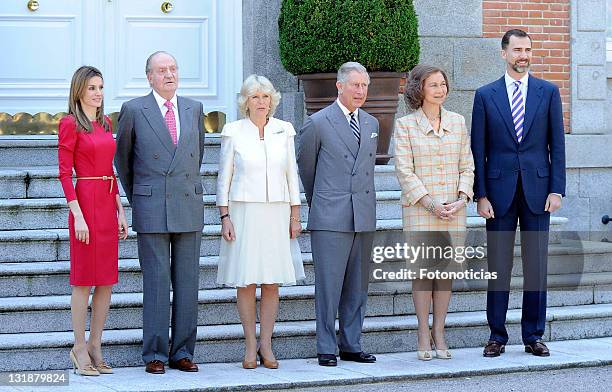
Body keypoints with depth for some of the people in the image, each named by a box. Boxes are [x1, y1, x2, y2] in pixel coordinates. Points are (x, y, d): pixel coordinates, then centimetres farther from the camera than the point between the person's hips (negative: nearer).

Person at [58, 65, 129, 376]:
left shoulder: (106, 124, 15)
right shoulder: (70, 124, -6)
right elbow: (64, 174, -10)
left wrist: (120, 210, 14)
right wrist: (78, 216, -16)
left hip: (108, 206, 7)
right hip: (86, 202, -7)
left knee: (107, 280, 7)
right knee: (84, 279, -3)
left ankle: (95, 347, 14)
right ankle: (79, 349, 5)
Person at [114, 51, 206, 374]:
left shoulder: (194, 109, 9)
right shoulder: (134, 110, -1)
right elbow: (122, 158, 11)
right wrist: (135, 199, 17)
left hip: (189, 210, 3)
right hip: (151, 212, -3)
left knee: (187, 282, 4)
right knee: (156, 282, -4)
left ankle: (182, 353, 9)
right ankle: (155, 355, 1)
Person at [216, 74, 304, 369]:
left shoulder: (284, 131, 7)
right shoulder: (233, 132, 1)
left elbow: (292, 175, 10)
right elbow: (224, 177, 2)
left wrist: (295, 215, 5)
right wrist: (225, 217, -4)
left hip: (277, 213, 2)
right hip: (244, 212, -2)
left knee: (272, 282, 1)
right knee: (246, 281, -2)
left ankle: (266, 345, 8)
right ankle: (250, 346, 6)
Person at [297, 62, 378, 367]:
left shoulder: (371, 124, 14)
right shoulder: (317, 123, -3)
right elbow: (305, 167, 8)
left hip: (364, 216, 5)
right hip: (330, 218, -5)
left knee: (357, 286, 9)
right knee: (329, 284, -5)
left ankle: (351, 346, 15)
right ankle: (326, 348, 0)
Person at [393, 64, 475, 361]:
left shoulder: (458, 122, 10)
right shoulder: (405, 125, -1)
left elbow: (467, 166, 10)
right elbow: (404, 170, -6)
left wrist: (461, 199, -6)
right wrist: (430, 203, -13)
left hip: (454, 210, 3)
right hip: (419, 210, -3)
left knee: (446, 270, 3)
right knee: (423, 270, -3)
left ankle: (439, 334, 10)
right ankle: (423, 336, 3)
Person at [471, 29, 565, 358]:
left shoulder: (548, 92, 6)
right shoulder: (485, 95, 5)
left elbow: (557, 144, 5)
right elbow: (478, 149, 4)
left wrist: (556, 189, -3)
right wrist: (481, 194, -3)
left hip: (537, 190, 1)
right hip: (500, 191, 0)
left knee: (536, 266, 3)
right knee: (498, 266, 2)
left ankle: (533, 336, 10)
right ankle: (497, 335, 9)